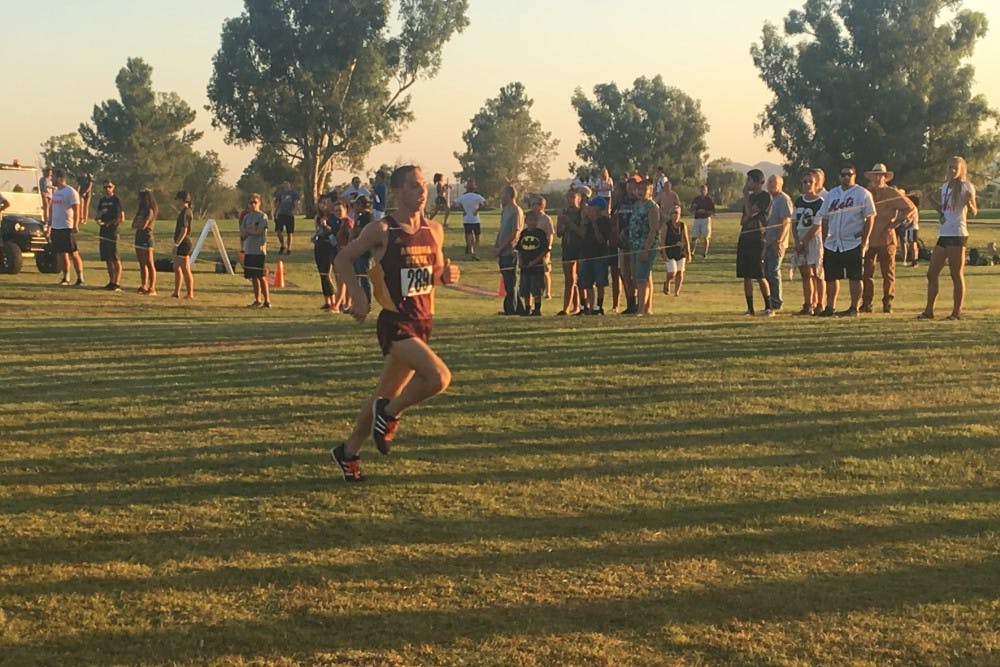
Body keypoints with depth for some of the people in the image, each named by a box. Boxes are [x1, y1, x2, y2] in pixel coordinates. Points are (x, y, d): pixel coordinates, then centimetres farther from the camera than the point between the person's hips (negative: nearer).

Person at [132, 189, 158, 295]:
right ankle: (143, 286, 19)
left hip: (147, 237, -9)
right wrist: (139, 224, -5)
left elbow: (143, 225, -18)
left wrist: (137, 224, 0)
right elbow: (133, 225, 13)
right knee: (142, 264, 13)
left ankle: (152, 289, -10)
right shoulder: (141, 210, 14)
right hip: (139, 237, 9)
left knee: (149, 264, -9)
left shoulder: (150, 211, -11)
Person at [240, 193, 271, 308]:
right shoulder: (247, 216, 15)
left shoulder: (262, 216, -4)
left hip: (259, 250, -6)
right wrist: (252, 230, -9)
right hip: (248, 250, 6)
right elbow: (242, 235, 9)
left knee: (261, 276, -7)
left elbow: (258, 231, -16)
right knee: (253, 277, 9)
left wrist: (247, 230, -3)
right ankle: (257, 301, 17)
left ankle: (267, 301, -5)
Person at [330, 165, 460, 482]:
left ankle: (348, 451, 31)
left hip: (423, 322, 7)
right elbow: (342, 259, 0)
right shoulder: (381, 230, -9)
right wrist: (358, 295, -11)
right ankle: (390, 413, 1)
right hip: (395, 322, -7)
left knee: (387, 394, 14)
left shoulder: (434, 230, 8)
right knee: (439, 376, -25)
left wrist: (447, 275, -1)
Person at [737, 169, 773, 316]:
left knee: (759, 276, -8)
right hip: (744, 238, 8)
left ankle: (768, 307, 0)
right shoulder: (750, 196, 18)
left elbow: (750, 213, -16)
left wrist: (745, 195, -7)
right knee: (746, 276, 6)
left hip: (757, 239, -8)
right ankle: (750, 308, 10)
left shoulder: (765, 197, -7)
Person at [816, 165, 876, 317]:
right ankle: (830, 307, 16)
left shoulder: (862, 194, -4)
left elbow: (869, 218, -6)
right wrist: (823, 241, 9)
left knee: (855, 277, -1)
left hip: (853, 243, -5)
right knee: (831, 276, 7)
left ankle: (854, 308, 4)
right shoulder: (831, 194, 12)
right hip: (832, 244, 5)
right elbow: (824, 219, 16)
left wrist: (864, 241, -12)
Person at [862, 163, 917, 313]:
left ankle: (888, 304, 6)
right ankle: (866, 304, 7)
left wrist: (895, 223, -5)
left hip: (886, 239, -3)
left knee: (888, 273, 0)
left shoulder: (892, 193, 0)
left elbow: (911, 208, 0)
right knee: (866, 273, 1)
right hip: (868, 240, 3)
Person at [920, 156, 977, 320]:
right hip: (943, 234, 8)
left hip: (958, 234, -8)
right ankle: (929, 311, 13)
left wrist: (970, 205, -34)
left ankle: (957, 312, 3)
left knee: (957, 275, -3)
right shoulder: (945, 187, 15)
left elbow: (973, 212, -14)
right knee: (931, 273, 7)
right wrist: (935, 204, 7)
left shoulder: (966, 187, -6)